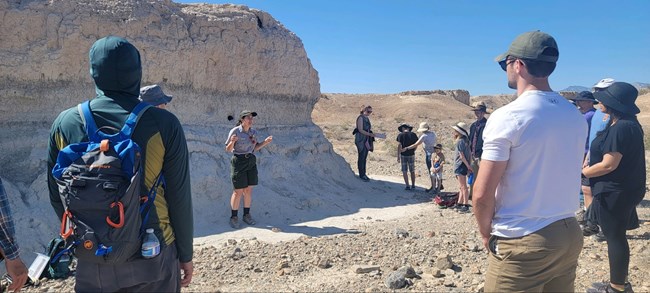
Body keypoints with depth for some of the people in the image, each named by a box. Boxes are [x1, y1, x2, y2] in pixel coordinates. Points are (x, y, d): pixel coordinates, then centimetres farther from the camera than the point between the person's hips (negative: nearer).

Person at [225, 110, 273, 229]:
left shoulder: (254, 132, 3)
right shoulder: (234, 131, -13)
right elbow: (228, 149, -9)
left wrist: (265, 142, -3)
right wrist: (232, 141, -30)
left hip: (251, 161, 5)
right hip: (238, 161, -5)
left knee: (248, 190, 8)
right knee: (238, 191, -2)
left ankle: (246, 215, 22)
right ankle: (234, 217, 13)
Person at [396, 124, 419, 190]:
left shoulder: (400, 135, -6)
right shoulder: (413, 135, 1)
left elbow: (399, 146, -12)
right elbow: (416, 145, 4)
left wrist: (398, 156, -9)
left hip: (403, 155, -2)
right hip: (411, 155, 2)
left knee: (405, 171, 6)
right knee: (412, 171, 13)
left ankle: (407, 186, 2)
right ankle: (413, 186, 14)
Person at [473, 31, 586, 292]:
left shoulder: (506, 117, -17)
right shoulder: (576, 117, 5)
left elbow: (482, 194, -17)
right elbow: (564, 179, 13)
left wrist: (487, 234, -2)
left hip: (522, 243, -6)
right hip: (570, 235, 7)